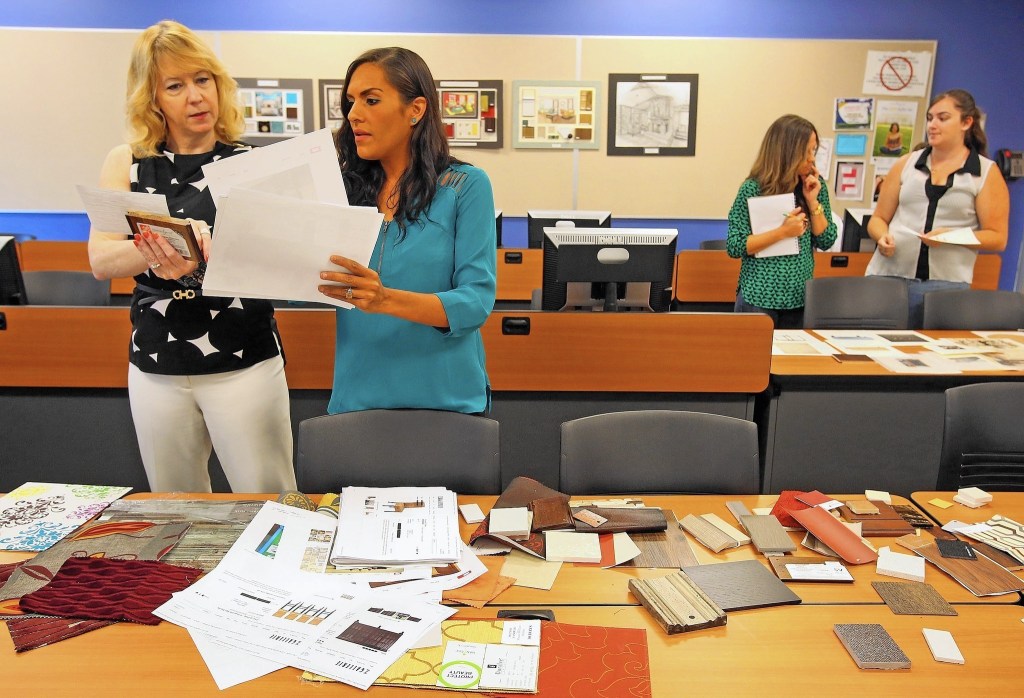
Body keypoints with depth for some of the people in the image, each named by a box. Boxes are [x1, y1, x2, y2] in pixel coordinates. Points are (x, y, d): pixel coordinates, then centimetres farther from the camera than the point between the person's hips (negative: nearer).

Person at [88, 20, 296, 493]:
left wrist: (198, 262, -32)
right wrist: (166, 244, -26)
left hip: (244, 361, -3)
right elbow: (99, 261, -6)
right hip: (156, 366, 3)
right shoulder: (127, 164, 6)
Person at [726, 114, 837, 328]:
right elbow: (734, 246, -13)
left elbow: (826, 241, 4)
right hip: (759, 298, -4)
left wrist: (813, 201, -8)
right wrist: (782, 232, -20)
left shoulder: (815, 185, 5)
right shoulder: (753, 189, -10)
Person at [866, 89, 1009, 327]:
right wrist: (883, 237, -7)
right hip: (888, 275, 2)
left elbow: (997, 238, 2)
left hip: (945, 284, -2)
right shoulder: (906, 164, 13)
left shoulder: (987, 173, 6)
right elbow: (878, 219, 15)